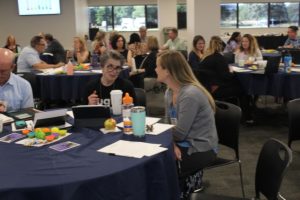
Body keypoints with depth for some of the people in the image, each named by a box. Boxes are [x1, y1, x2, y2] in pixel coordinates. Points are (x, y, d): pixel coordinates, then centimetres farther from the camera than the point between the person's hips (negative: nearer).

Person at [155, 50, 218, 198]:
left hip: (200, 149, -7)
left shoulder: (190, 95, -25)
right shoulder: (169, 92, 2)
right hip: (183, 144, 7)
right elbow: (168, 125, 7)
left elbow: (180, 133, -23)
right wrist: (171, 144, -13)